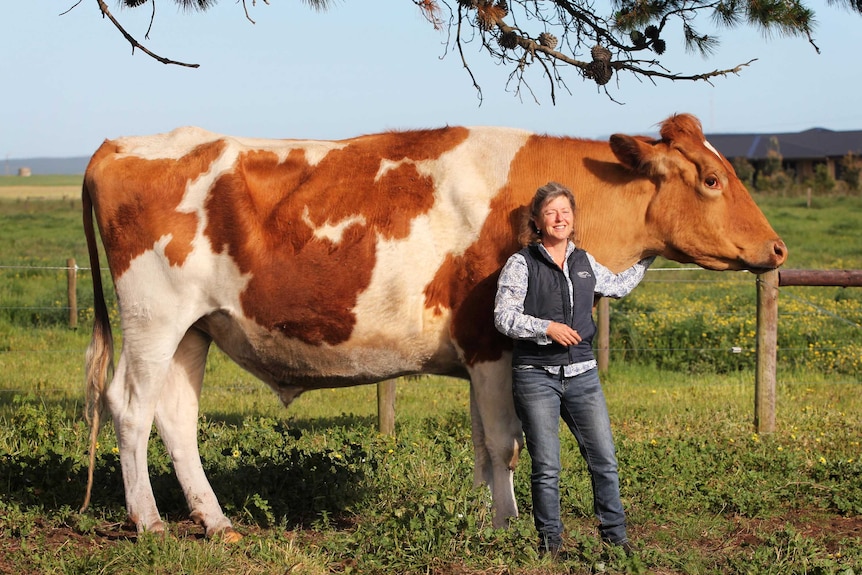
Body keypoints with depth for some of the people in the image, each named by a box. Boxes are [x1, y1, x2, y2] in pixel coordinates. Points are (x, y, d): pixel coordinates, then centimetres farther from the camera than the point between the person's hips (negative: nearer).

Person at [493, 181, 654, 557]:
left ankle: (615, 537, 13)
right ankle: (550, 542, 11)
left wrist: (646, 260, 33)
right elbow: (503, 316, -11)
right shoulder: (521, 264, -4)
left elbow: (618, 286, 31)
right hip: (536, 376, -4)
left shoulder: (585, 263, 12)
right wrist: (547, 327, -21)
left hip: (582, 374, 4)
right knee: (546, 466, 0)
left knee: (604, 459, 3)